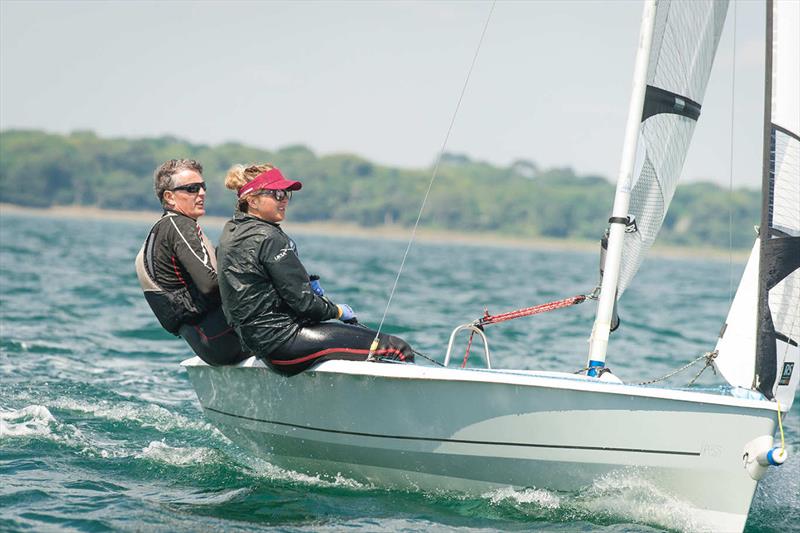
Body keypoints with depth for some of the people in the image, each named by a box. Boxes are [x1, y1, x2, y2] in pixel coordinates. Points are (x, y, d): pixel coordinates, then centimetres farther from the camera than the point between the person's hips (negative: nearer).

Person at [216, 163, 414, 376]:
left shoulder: (232, 230, 12)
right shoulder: (267, 238, -18)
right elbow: (302, 301, -17)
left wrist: (307, 283, 12)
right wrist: (338, 311, 0)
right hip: (282, 339, -11)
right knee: (397, 348, -13)